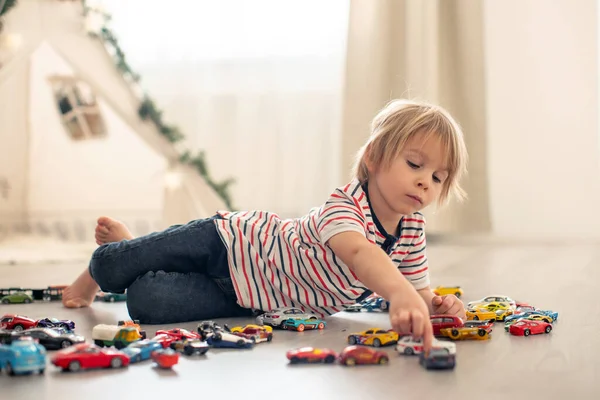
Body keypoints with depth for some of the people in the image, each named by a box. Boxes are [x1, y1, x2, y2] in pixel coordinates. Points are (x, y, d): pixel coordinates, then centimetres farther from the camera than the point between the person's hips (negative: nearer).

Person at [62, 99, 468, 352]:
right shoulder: (342, 206, -32)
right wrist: (400, 293, -72)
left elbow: (419, 289, -1)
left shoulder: (413, 233, -10)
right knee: (112, 267, -3)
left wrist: (434, 304, -26)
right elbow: (358, 251, -53)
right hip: (230, 241, -5)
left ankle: (129, 246, 24)